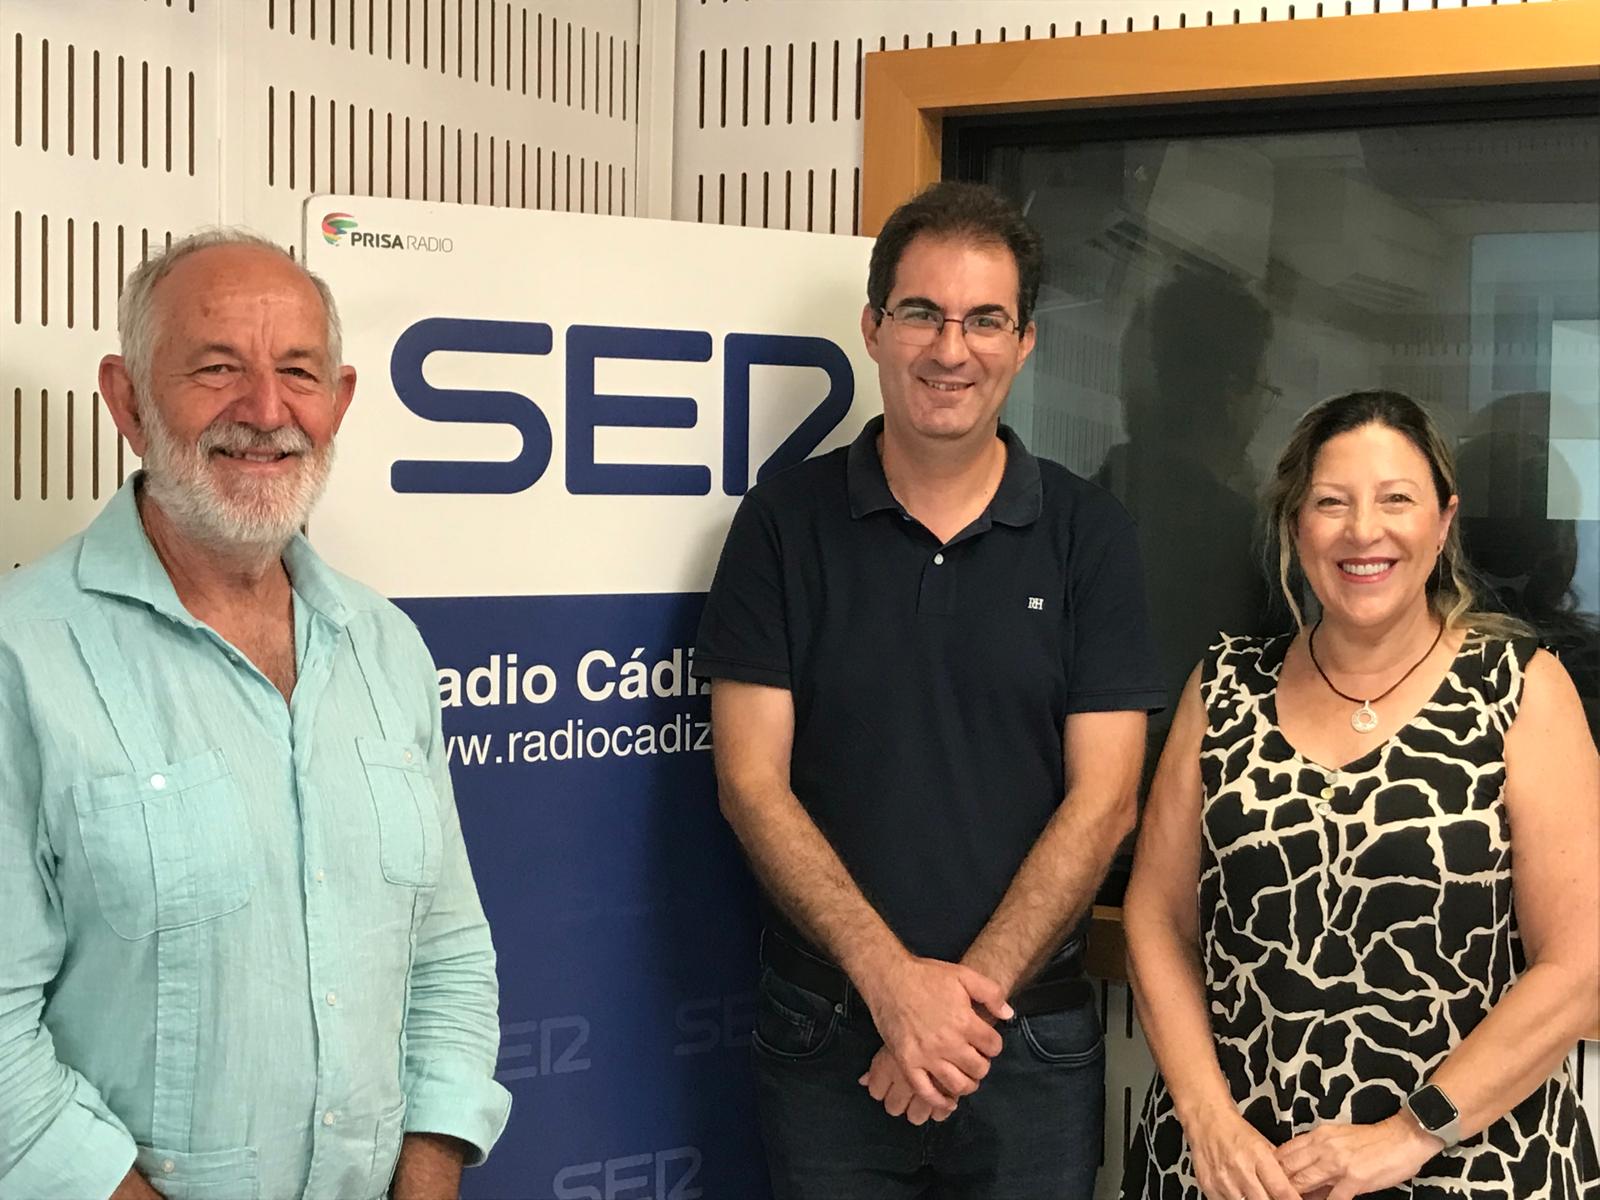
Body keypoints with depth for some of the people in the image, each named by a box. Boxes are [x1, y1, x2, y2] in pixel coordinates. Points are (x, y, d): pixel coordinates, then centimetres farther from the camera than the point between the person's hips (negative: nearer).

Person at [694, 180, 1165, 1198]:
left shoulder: (1089, 535, -1)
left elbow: (1102, 799, -5)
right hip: (826, 1033, 0)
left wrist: (969, 993, -13)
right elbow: (753, 781, -7)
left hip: (1032, 1038, 0)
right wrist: (894, 981, -15)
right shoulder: (785, 522, -2)